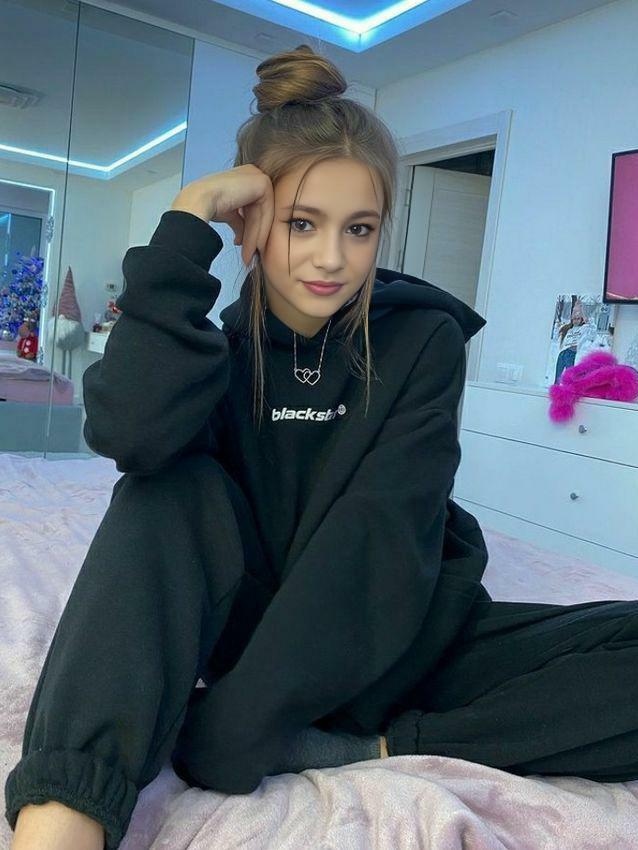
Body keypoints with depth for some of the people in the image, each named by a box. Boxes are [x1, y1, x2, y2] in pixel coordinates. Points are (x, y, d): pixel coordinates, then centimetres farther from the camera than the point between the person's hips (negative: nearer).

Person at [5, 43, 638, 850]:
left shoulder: (423, 336, -8)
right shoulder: (219, 344, -3)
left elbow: (379, 535, -21)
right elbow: (129, 434, -27)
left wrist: (242, 719, -28)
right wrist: (186, 223, -23)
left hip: (403, 638, 1)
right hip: (260, 624, 1)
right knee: (172, 489, -27)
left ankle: (364, 747, -21)